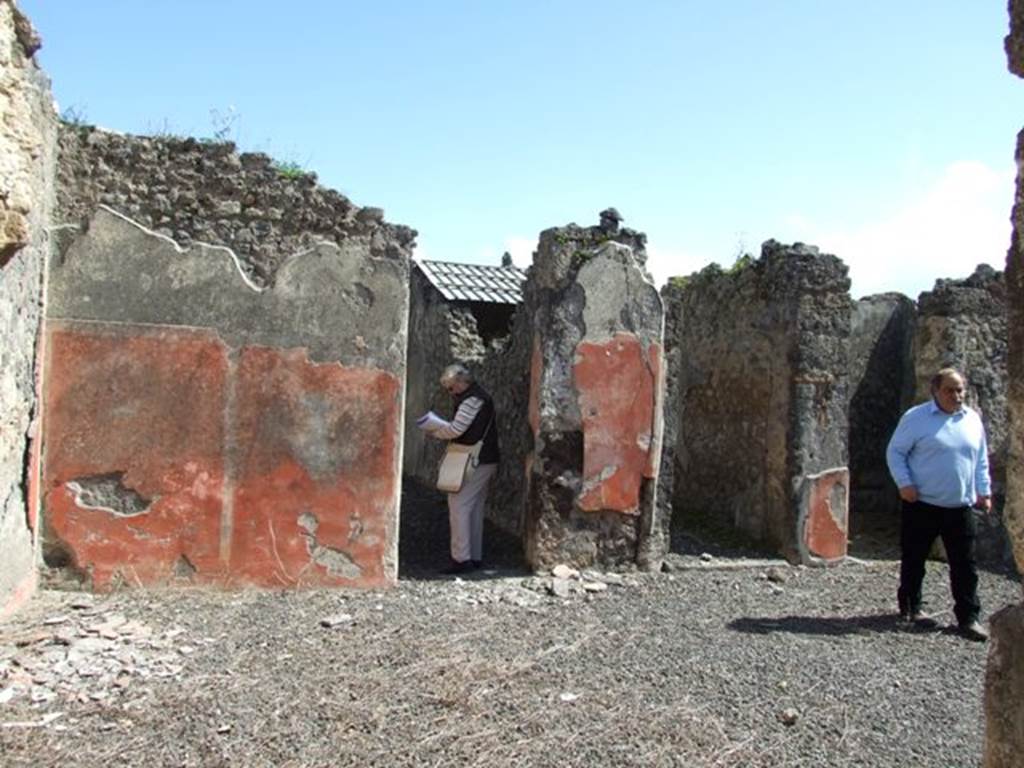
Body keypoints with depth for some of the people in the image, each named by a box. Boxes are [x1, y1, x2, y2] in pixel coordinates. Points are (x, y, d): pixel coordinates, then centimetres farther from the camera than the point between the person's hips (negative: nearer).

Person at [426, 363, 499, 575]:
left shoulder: (473, 399, -14)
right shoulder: (478, 396, 19)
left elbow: (456, 429, -20)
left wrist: (434, 431, -3)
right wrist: (439, 427, 11)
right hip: (484, 461, 11)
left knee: (458, 506, -9)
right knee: (474, 508, 13)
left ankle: (461, 558, -8)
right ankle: (475, 557, 17)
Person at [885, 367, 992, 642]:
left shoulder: (972, 419, 9)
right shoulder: (916, 418, -6)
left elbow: (981, 460, 18)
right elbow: (895, 452, -5)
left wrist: (984, 491, 12)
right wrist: (904, 484, -14)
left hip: (960, 507, 4)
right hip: (922, 505, -4)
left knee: (965, 566, 4)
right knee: (914, 560, 8)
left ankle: (968, 618, 12)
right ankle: (911, 607, 25)